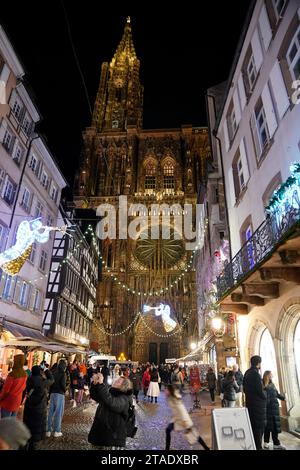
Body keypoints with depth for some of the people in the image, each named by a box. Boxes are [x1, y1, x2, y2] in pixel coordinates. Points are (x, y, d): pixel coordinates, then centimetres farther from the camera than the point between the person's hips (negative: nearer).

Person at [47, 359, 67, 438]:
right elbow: (63, 384, -18)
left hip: (52, 393, 5)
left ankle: (48, 431, 16)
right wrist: (65, 390, 2)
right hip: (60, 394, -5)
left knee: (51, 412, 12)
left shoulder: (53, 373, 3)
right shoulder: (63, 374, -12)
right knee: (59, 412, 4)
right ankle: (57, 431, 9)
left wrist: (50, 392, 10)